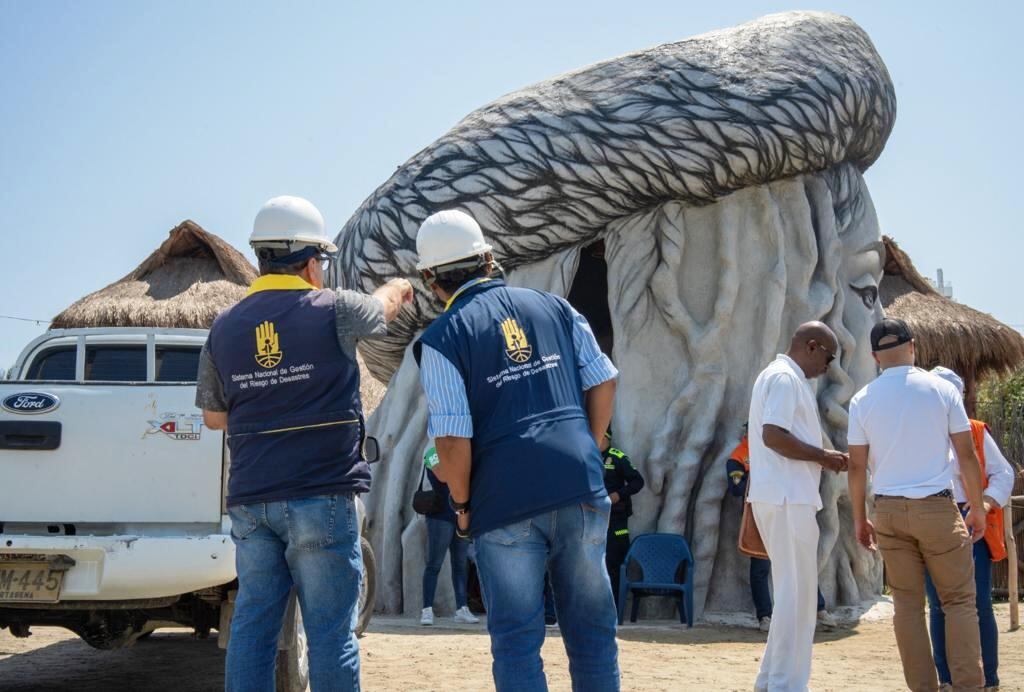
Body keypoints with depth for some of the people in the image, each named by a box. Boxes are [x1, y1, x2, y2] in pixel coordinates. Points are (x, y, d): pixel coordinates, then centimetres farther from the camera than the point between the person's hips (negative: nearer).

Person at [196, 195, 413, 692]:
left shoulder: (224, 328, 6)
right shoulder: (333, 311, -4)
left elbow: (213, 417, 16)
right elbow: (384, 304, 19)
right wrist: (400, 287, 41)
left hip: (250, 500, 4)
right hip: (321, 497, -4)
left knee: (252, 626, 8)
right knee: (330, 630, 0)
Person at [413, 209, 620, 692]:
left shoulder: (442, 338, -2)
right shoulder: (552, 307, 10)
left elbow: (453, 440, -9)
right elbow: (603, 381, 9)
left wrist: (463, 504, 5)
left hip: (506, 501, -3)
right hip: (581, 490, 3)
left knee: (517, 638, 5)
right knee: (591, 625, 12)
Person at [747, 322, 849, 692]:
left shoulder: (786, 378, 20)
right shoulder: (784, 377, -12)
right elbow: (773, 436, -22)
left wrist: (821, 458, 13)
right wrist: (823, 456, -14)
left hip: (786, 498, 11)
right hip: (787, 499, -11)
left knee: (793, 592, 16)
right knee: (797, 593, -7)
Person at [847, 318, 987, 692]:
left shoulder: (863, 401, 1)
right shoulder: (942, 390, -3)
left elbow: (856, 465, 1)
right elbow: (967, 454, -2)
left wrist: (859, 518, 12)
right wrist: (977, 507, 8)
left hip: (888, 510, 2)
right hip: (937, 507, -2)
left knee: (908, 604, 8)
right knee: (959, 600, 4)